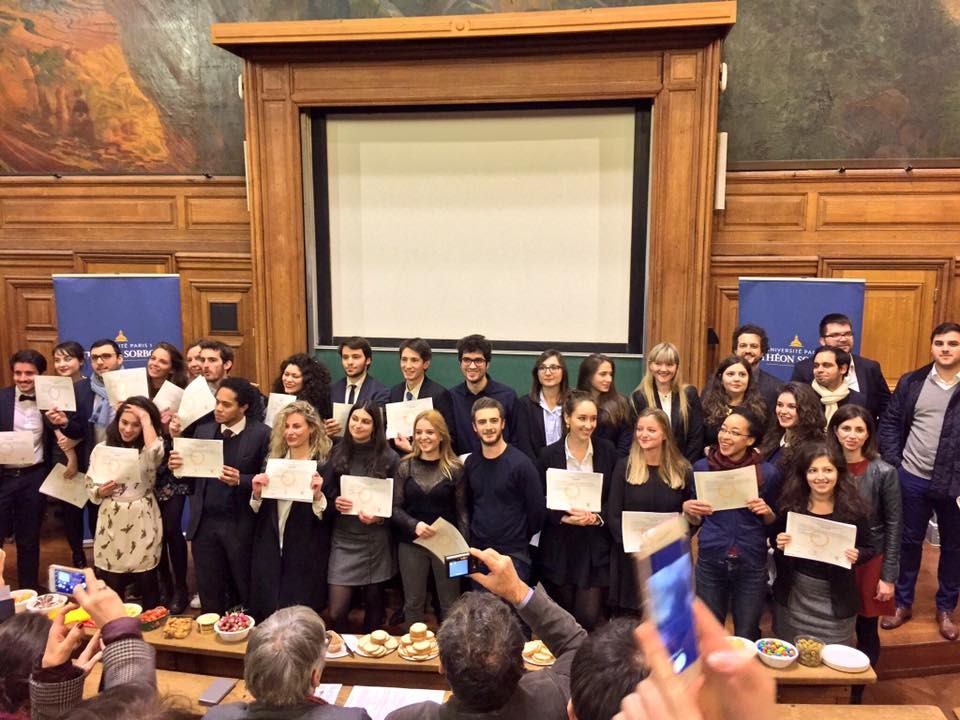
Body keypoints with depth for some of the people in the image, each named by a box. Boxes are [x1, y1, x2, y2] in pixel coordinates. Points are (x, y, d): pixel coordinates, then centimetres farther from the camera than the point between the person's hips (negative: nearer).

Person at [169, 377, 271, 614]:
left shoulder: (262, 434, -9)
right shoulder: (203, 429, 6)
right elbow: (192, 473, 9)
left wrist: (240, 480, -27)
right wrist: (177, 465, -12)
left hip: (240, 525, -4)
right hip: (204, 522, 4)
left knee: (245, 592, 13)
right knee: (209, 591, 16)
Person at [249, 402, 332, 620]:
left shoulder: (324, 465, -8)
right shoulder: (273, 460, 6)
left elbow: (328, 516, -8)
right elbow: (257, 511, 10)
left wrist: (318, 495, -25)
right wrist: (257, 493, -9)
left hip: (305, 556, -4)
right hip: (269, 551, 4)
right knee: (264, 616, 11)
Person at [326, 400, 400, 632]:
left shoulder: (389, 458, -5)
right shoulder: (337, 453, 1)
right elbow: (326, 491, 7)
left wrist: (379, 517, -19)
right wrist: (335, 502, -14)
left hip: (376, 540, -1)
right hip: (343, 538, 1)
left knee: (374, 603, 14)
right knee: (336, 612, -2)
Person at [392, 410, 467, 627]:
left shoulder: (455, 469, -5)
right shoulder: (405, 466, -1)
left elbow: (462, 511, -1)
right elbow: (395, 507, 0)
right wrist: (414, 525, -18)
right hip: (411, 544, 2)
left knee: (450, 604, 10)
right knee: (413, 603, 13)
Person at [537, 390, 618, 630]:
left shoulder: (607, 450, 1)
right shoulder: (549, 454, -3)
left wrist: (597, 517, -14)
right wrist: (564, 517, -17)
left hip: (596, 547, 0)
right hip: (560, 548, 0)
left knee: (589, 616, -4)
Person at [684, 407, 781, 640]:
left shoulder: (768, 473, -6)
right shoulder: (702, 467, -3)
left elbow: (774, 522, 7)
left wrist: (766, 511, -14)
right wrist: (687, 509, -13)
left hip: (751, 565, -1)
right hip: (710, 562, 1)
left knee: (747, 637, 14)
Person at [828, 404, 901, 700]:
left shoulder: (883, 472, -11)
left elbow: (894, 525, -7)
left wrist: (888, 576, -8)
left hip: (869, 562, -2)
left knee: (866, 632, 11)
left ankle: (855, 695, 30)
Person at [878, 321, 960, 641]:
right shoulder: (911, 382, 0)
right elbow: (889, 422, 4)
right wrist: (893, 462, -3)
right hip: (912, 478, 1)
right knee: (909, 541, 13)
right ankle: (903, 603, 28)